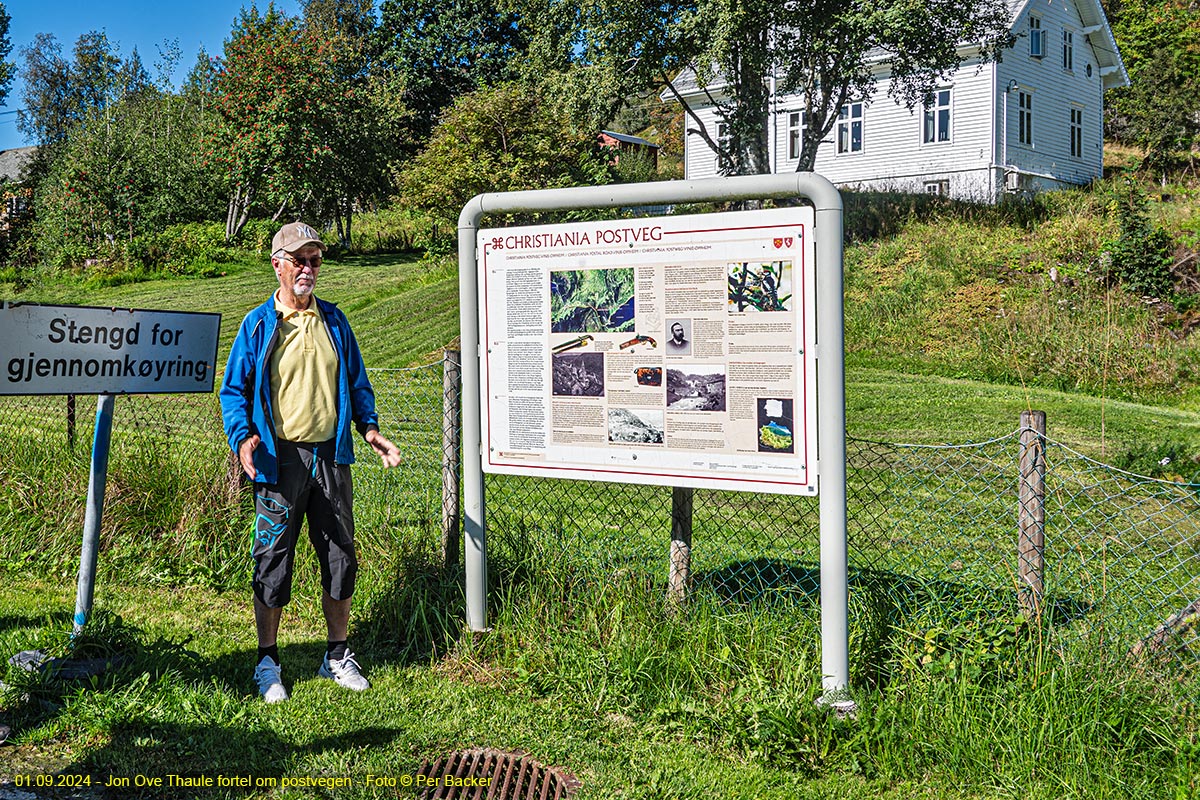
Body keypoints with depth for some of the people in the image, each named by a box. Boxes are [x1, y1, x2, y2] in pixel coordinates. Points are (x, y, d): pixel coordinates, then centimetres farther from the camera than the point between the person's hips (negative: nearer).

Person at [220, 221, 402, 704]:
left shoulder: (333, 320, 11)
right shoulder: (258, 324, 0)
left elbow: (356, 381, 17)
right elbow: (233, 389, 1)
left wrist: (369, 427, 2)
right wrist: (243, 437, -16)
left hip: (330, 455, 4)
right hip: (280, 458, -3)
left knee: (341, 557, 8)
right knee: (274, 559, 2)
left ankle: (337, 656, 23)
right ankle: (268, 663, 16)